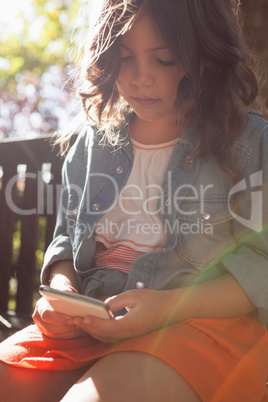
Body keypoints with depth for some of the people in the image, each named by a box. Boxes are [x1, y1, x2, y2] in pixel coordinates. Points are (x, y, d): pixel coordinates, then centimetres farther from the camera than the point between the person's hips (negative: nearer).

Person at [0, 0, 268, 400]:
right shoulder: (92, 143, 14)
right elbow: (67, 239, 20)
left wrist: (169, 305, -19)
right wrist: (61, 291, -3)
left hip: (216, 319, -4)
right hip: (98, 320, 5)